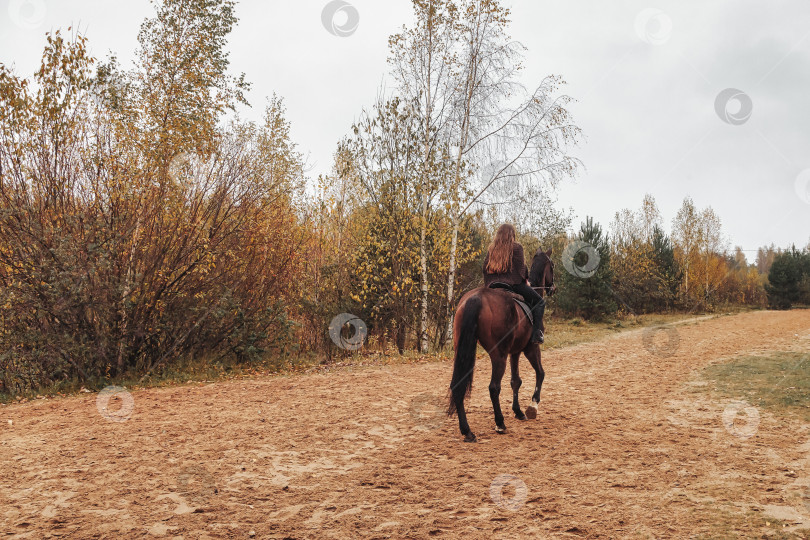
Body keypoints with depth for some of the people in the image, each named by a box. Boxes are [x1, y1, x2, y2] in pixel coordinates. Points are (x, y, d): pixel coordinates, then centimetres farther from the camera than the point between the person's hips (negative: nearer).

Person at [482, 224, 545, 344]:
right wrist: (526, 279, 12)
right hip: (514, 283, -5)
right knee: (539, 302, 4)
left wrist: (488, 284, 19)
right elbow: (521, 266, -3)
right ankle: (537, 333, -10)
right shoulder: (517, 247, -1)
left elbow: (485, 268, 11)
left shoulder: (491, 249, 12)